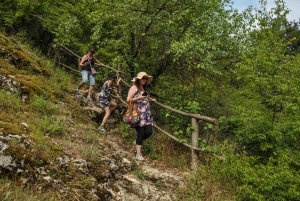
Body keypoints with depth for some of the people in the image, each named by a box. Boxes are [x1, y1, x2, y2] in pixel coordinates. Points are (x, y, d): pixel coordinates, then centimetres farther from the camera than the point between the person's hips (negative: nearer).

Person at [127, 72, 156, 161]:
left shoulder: (144, 88, 18)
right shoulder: (134, 87, -3)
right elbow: (128, 100, -9)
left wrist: (151, 99, 45)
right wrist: (138, 98, -18)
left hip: (146, 114, 7)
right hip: (138, 114, -7)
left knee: (149, 132, -1)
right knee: (141, 132, -8)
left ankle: (137, 142, 28)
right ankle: (138, 154, 2)